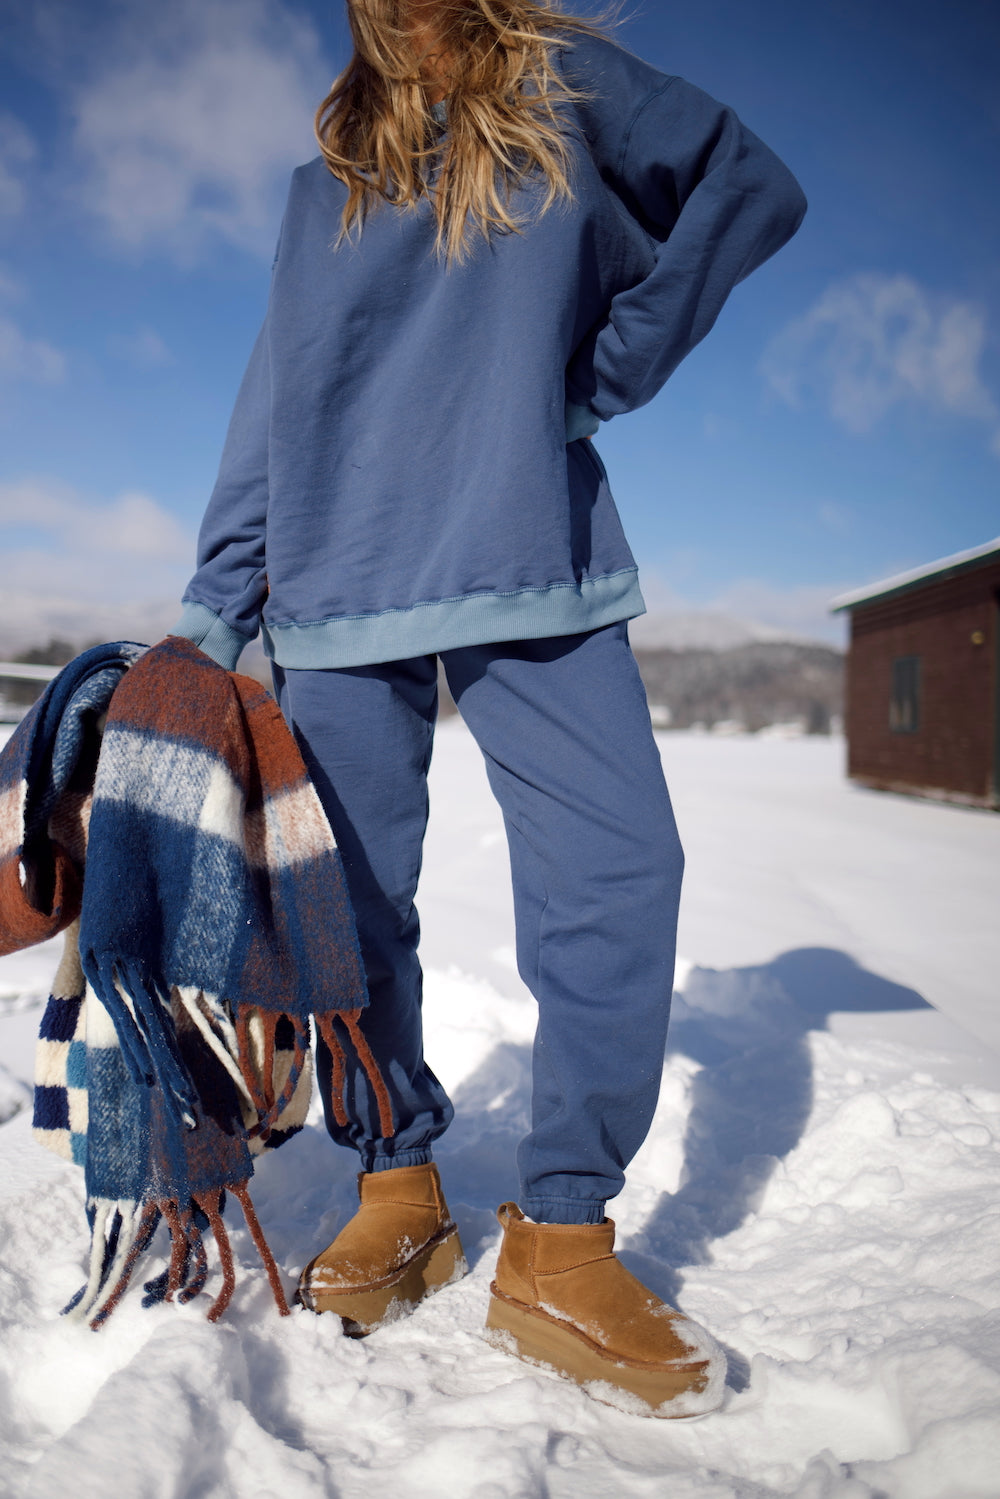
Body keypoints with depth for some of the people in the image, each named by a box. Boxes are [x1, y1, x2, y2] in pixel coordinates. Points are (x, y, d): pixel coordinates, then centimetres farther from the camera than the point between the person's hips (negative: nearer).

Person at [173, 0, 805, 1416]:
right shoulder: (323, 185, 20)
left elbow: (750, 189, 6)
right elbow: (274, 400, 15)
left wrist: (609, 370, 0)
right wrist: (219, 600, 7)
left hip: (532, 568, -2)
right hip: (342, 586, 3)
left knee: (616, 867, -14)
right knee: (351, 901, 2)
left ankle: (560, 1243, -1)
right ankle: (399, 1189, 19)